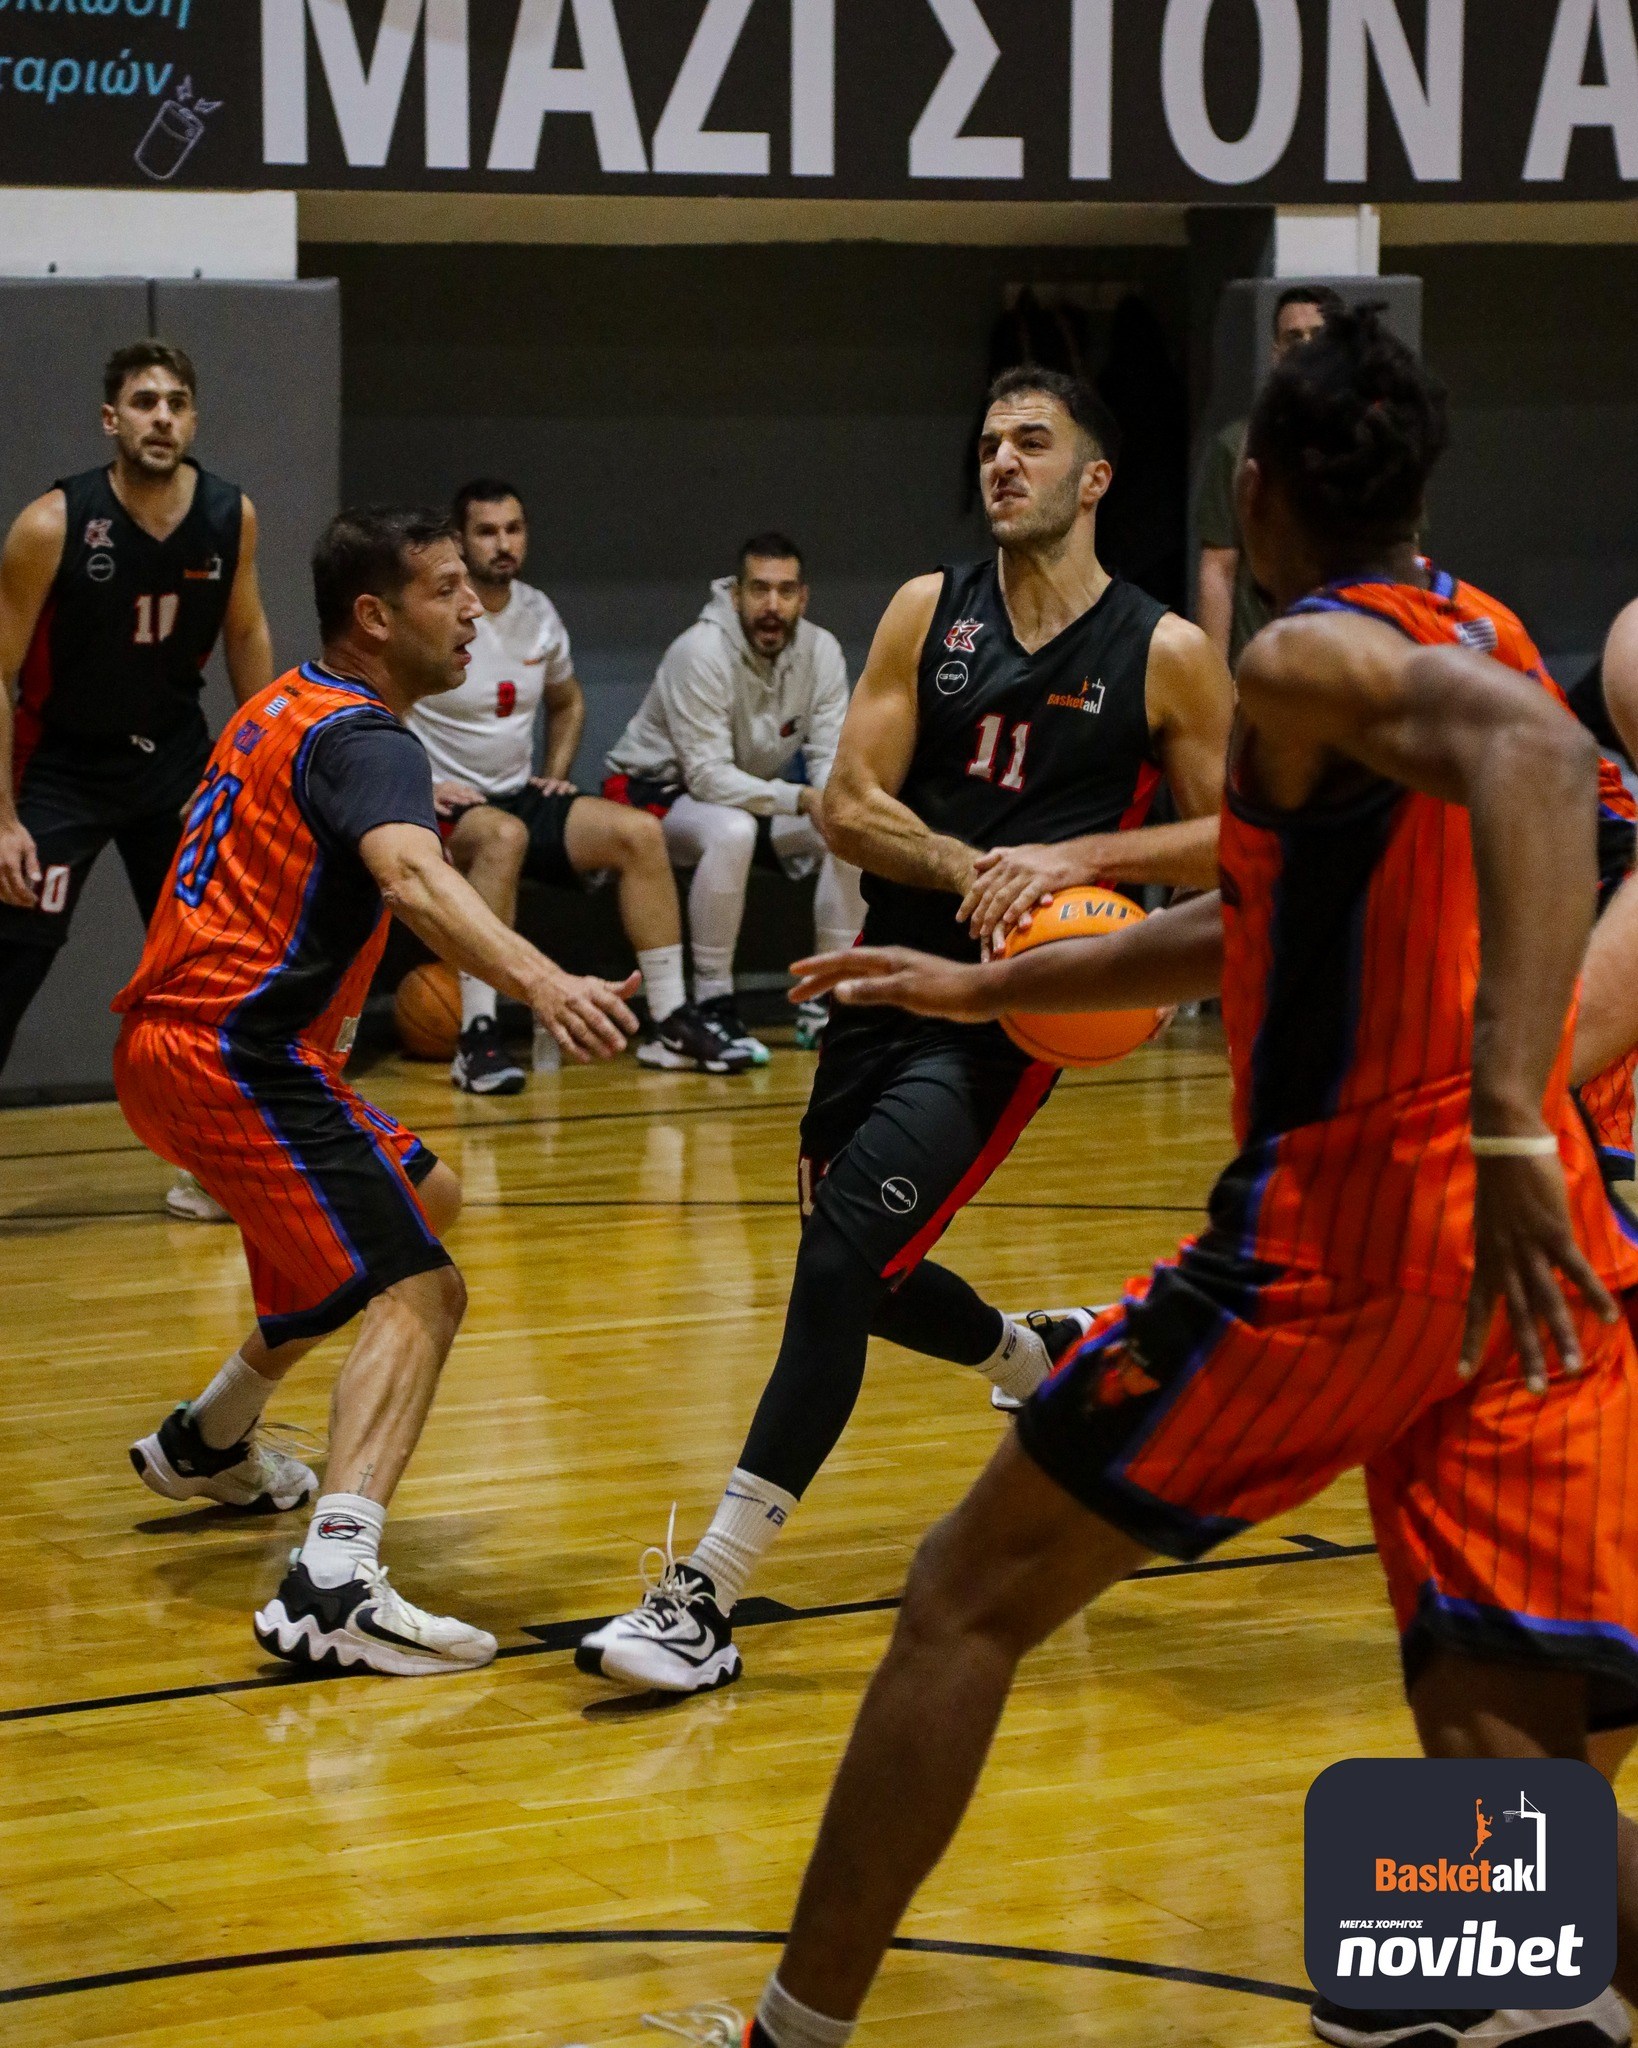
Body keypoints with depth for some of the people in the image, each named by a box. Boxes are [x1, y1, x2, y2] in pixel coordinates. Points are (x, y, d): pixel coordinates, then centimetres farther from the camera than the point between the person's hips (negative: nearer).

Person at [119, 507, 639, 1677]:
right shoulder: (364, 739, -13)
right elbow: (412, 878, -34)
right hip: (233, 1054, -10)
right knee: (419, 1293, -20)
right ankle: (335, 1584, -40)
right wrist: (542, 984, -50)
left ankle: (209, 1444, 40)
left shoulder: (288, 709, 18)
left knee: (423, 1197, 30)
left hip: (175, 1037, 10)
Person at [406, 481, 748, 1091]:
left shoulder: (538, 613, 8)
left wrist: (556, 774, 11)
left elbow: (568, 702, 28)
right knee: (503, 835, -39)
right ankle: (477, 1038, -41)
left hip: (520, 796, 7)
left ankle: (670, 1023, -7)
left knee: (640, 832, -12)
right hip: (441, 809, -7)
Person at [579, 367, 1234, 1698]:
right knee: (857, 1272, 16)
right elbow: (852, 807, 1)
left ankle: (710, 1598, -20)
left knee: (845, 1249, -21)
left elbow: (1235, 839, 1)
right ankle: (1040, 1355, 50)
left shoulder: (1165, 656, -3)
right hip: (892, 975, 6)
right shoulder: (929, 613, 6)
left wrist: (1077, 857, -14)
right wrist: (972, 870, -17)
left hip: (1007, 1013, -6)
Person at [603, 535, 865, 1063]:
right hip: (653, 791, -6)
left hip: (755, 792, 6)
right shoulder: (701, 652, -27)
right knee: (731, 830, -38)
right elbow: (709, 776, -29)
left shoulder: (821, 650, -9)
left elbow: (831, 756, -8)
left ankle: (828, 1005, -6)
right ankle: (713, 1007, -29)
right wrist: (801, 799, -37)